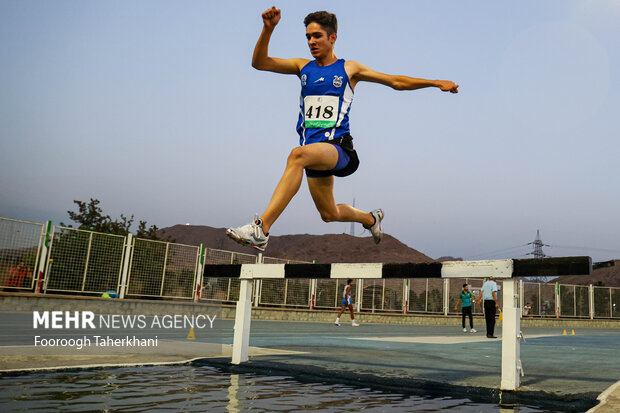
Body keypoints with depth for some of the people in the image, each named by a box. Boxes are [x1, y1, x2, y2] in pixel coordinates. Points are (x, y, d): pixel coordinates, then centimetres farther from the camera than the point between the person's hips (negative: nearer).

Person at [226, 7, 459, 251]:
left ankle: (261, 228, -43)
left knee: (298, 155, -37)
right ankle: (370, 219, 47)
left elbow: (397, 82, 12)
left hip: (338, 146, -5)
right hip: (315, 150, 5)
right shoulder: (302, 67, 17)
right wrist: (268, 29, -7)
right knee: (329, 214, 14)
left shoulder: (349, 69, 9)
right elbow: (259, 63, 7)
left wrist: (435, 83, 6)